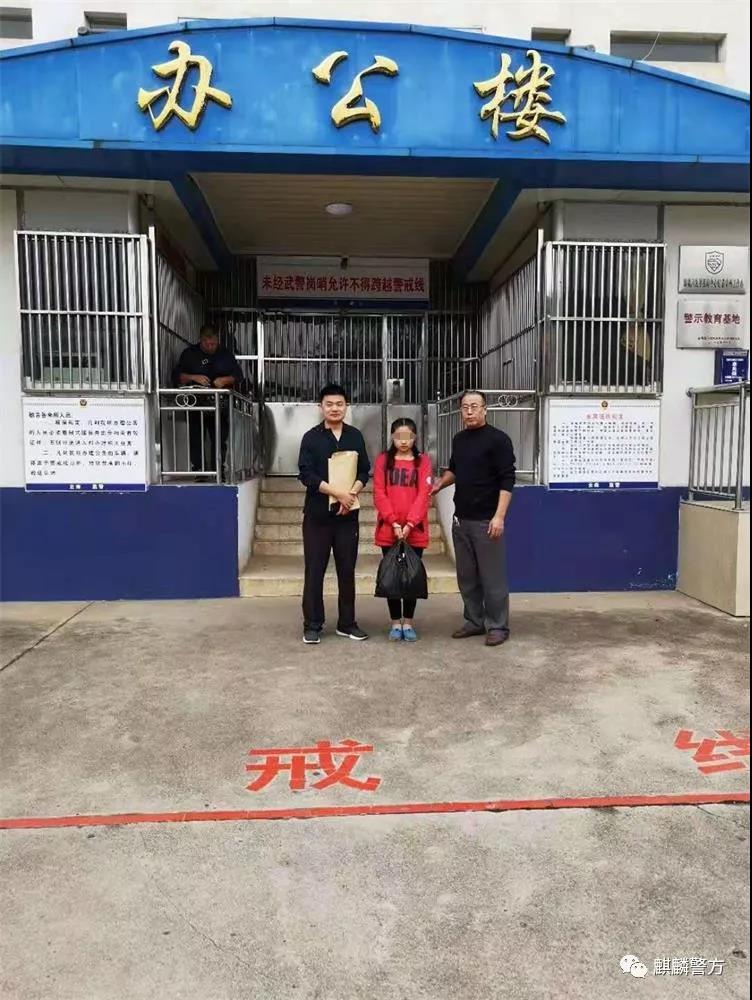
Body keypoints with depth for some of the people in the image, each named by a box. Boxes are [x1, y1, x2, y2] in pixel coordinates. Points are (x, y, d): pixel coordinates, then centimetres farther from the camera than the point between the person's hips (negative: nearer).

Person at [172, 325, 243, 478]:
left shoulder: (226, 354, 10)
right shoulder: (189, 353, 7)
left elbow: (238, 375, 8)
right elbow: (176, 376, 1)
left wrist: (225, 380, -13)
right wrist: (193, 377, -17)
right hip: (195, 406, -1)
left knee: (220, 440, 2)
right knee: (195, 440, -3)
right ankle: (198, 472, 2)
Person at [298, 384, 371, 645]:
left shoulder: (355, 436, 9)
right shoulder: (311, 437, -1)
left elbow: (364, 471, 8)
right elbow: (306, 474, -10)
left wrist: (352, 493, -11)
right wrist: (338, 493, -17)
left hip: (348, 513, 3)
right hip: (318, 513, -2)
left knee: (347, 570, 7)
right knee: (314, 571, 1)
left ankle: (347, 623, 18)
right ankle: (312, 625, 9)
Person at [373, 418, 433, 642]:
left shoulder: (423, 461, 3)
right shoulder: (383, 460, 4)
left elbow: (424, 495, -5)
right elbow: (379, 493, -2)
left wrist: (409, 524, -15)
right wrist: (394, 523, -13)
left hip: (415, 530, 0)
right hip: (388, 529, 0)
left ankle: (408, 622, 17)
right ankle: (395, 622, 16)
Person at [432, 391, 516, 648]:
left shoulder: (497, 439, -9)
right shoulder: (459, 439, 13)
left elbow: (507, 480, -14)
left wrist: (499, 516, -20)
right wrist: (439, 484, 11)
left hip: (486, 521, -7)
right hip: (461, 519, 7)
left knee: (492, 577, -1)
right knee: (466, 576, 13)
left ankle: (498, 626, 10)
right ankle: (474, 621, 25)